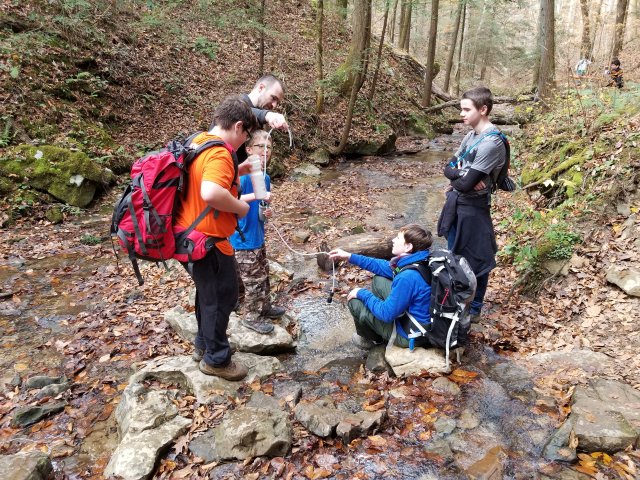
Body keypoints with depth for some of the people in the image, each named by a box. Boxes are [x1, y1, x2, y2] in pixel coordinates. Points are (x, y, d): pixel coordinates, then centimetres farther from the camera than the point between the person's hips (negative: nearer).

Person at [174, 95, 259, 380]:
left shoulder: (198, 142, 8)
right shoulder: (220, 154, -23)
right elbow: (211, 193, -40)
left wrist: (237, 171, 11)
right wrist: (240, 207, -23)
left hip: (189, 235, 10)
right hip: (208, 240, -10)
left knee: (208, 292, 24)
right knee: (223, 296, 7)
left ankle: (204, 345, 41)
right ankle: (216, 359, 23)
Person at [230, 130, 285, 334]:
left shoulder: (265, 178, 6)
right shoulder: (244, 175, -20)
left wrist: (267, 212, -3)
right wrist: (256, 195, -42)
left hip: (258, 236, 8)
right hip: (243, 239, -8)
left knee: (263, 274, 21)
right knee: (253, 279, 3)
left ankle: (264, 307, 40)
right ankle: (251, 317, 21)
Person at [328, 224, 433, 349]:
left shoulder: (408, 277, -34)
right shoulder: (414, 261, -6)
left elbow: (386, 314, -25)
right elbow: (383, 266, 10)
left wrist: (362, 293, -11)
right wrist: (350, 257, 8)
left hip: (411, 335, -8)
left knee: (355, 302, -4)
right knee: (378, 281, 16)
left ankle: (370, 338, 26)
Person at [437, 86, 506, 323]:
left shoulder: (491, 143, -22)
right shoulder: (471, 135, 7)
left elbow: (467, 184, -26)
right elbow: (449, 167, 6)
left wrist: (455, 179, -5)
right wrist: (462, 175, -15)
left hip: (473, 208, -9)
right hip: (456, 203, 9)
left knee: (475, 261, 8)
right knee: (456, 256, 20)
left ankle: (474, 309, 25)